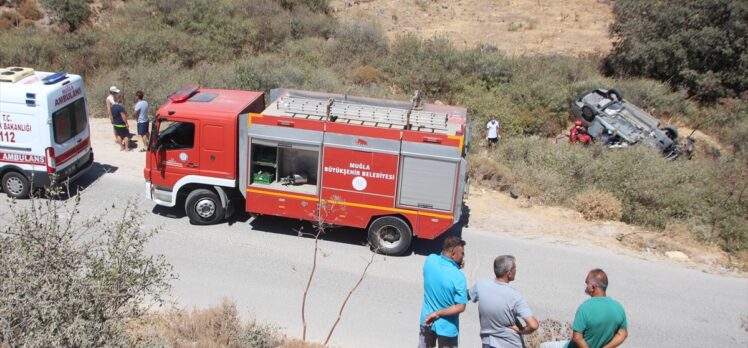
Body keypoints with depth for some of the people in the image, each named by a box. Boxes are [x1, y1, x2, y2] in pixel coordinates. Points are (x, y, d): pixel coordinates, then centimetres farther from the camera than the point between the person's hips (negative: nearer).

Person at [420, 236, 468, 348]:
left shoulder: (430, 260, -13)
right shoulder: (458, 277, -28)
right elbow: (460, 307, -24)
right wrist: (438, 314, -19)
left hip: (426, 319, 5)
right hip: (446, 326, -5)